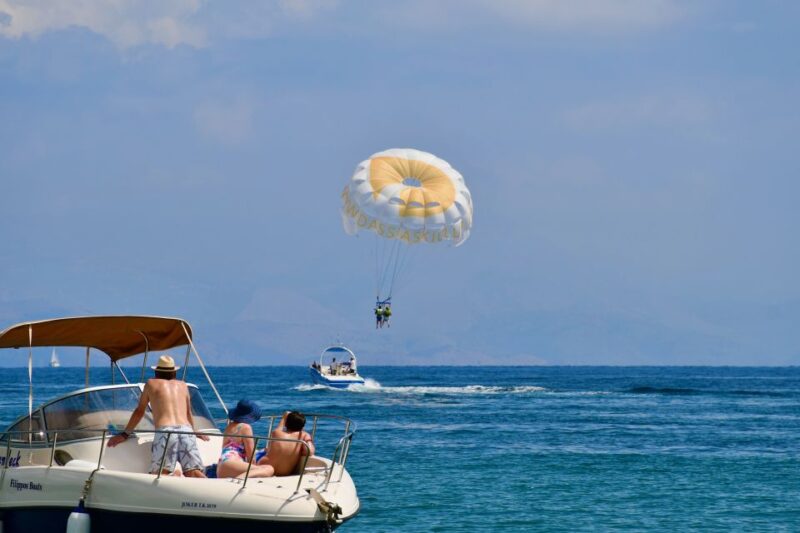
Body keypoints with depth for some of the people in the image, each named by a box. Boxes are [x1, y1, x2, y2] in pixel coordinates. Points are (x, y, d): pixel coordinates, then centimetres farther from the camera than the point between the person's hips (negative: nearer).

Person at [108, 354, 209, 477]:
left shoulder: (151, 384, 24)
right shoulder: (182, 385, 30)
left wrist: (125, 434, 39)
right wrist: (194, 432, 58)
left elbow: (139, 411, 29)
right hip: (186, 429, 3)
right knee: (193, 473, -10)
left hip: (164, 431, -3)